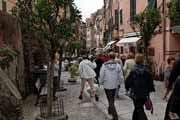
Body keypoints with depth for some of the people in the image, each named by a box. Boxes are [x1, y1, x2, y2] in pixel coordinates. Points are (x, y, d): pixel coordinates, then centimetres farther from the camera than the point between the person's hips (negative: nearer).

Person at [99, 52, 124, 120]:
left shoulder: (104, 65, -14)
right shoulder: (118, 65, -9)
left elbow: (101, 76, -9)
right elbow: (121, 77, -6)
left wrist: (101, 82, 9)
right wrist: (118, 83, 11)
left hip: (107, 85, -3)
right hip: (115, 85, 3)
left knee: (110, 101, 4)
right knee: (112, 99, 25)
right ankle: (110, 110, 44)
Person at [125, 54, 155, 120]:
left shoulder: (133, 71, -14)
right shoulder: (147, 71, -5)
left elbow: (128, 82, -10)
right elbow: (150, 82, -1)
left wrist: (127, 88, 8)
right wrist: (150, 90, 11)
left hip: (135, 93, -4)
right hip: (144, 94, 4)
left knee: (139, 109, 4)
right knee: (139, 107, 22)